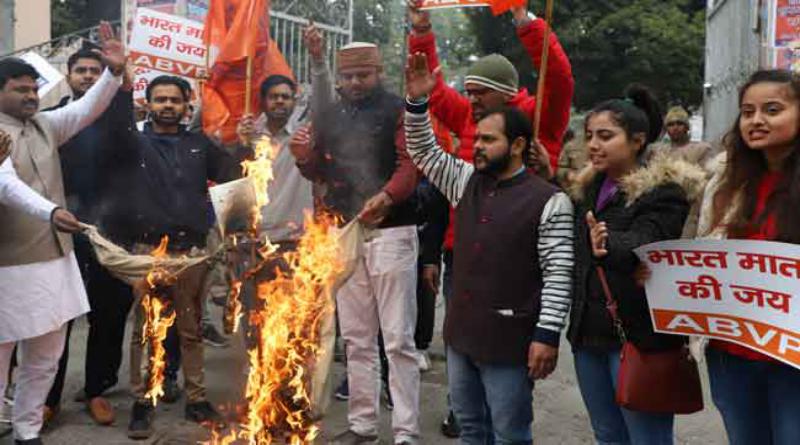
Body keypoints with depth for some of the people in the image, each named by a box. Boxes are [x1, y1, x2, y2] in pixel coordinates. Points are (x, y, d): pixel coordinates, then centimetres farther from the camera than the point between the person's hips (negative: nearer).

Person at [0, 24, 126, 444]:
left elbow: (87, 108, 4)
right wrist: (48, 213, -42)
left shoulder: (45, 125, 9)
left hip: (56, 260, 7)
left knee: (45, 358, 16)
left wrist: (115, 70, -10)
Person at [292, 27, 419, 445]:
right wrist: (304, 156, -7)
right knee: (356, 338, 12)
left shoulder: (398, 110, -4)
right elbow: (318, 172, 16)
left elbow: (410, 164, -16)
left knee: (398, 339, -3)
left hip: (390, 232, -5)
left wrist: (386, 196, -35)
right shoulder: (329, 114, 12)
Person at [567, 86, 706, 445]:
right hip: (589, 333, 8)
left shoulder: (664, 189, -11)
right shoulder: (587, 187, 12)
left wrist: (609, 245, -49)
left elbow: (646, 244, -26)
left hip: (638, 336, -7)